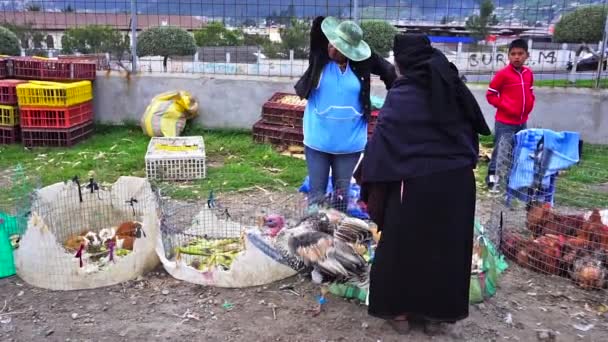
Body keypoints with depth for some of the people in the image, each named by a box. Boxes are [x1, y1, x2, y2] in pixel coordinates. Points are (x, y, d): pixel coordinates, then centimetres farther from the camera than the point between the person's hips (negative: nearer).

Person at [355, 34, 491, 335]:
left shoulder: (401, 94, -10)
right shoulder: (454, 87, 7)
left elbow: (382, 140, -13)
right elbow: (474, 130, 14)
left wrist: (365, 176, -6)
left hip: (416, 183, -5)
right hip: (457, 180, 5)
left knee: (404, 244, 12)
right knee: (446, 245, 15)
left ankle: (400, 312, 23)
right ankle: (436, 314, 28)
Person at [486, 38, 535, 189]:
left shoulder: (529, 73, 5)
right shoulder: (503, 74, -13)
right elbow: (490, 94, -9)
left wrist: (529, 105, 5)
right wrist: (505, 106, -15)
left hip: (522, 121, 6)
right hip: (505, 122, -6)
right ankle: (492, 175, 7)